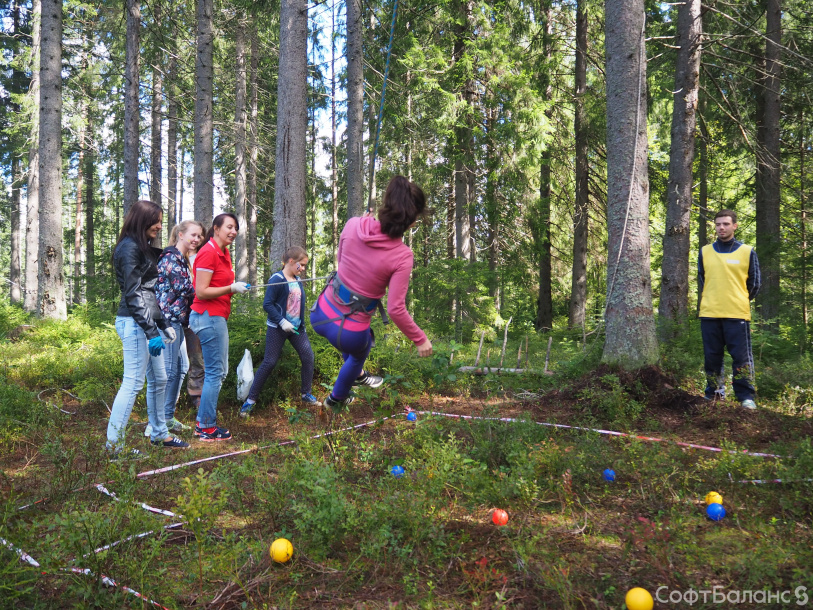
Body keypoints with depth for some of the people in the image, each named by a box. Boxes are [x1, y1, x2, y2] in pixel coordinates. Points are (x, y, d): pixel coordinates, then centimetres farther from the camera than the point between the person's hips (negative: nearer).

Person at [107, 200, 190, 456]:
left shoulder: (146, 249, 19)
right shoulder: (129, 248, -10)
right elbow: (133, 293, -16)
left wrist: (163, 325, 18)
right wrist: (151, 331, -18)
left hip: (148, 321, 10)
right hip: (134, 323, -10)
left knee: (159, 379, 14)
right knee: (133, 383, -9)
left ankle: (159, 434, 26)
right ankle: (114, 446, -3)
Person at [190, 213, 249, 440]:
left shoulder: (223, 253, 14)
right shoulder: (208, 253, -14)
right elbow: (201, 292, -19)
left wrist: (237, 287, 6)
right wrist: (232, 288, -18)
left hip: (217, 317, 10)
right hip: (208, 317, -10)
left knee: (220, 371, 16)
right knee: (215, 372, -4)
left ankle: (203, 422, 25)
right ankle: (207, 429, 5)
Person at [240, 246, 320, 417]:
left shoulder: (298, 281, 10)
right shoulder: (277, 280, -13)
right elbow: (267, 304, -17)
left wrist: (302, 325, 14)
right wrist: (282, 322, -24)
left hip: (297, 327, 7)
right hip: (278, 329, -7)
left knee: (308, 357, 1)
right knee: (269, 362, -5)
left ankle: (306, 395, 16)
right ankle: (251, 399, 5)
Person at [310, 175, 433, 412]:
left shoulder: (354, 225, -12)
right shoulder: (402, 255, -23)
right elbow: (396, 309, -21)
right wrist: (420, 339, -7)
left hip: (322, 314, 4)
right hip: (350, 333, -3)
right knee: (360, 351, 36)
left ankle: (357, 375, 64)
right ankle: (337, 399, 60)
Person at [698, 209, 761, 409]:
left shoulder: (747, 252, 2)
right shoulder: (705, 252, 8)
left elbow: (754, 283, 8)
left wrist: (739, 301, 13)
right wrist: (711, 301, 13)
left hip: (738, 315, -2)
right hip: (709, 315, 2)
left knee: (742, 357, -2)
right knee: (712, 357, 8)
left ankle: (746, 396, 4)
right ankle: (714, 393, 20)